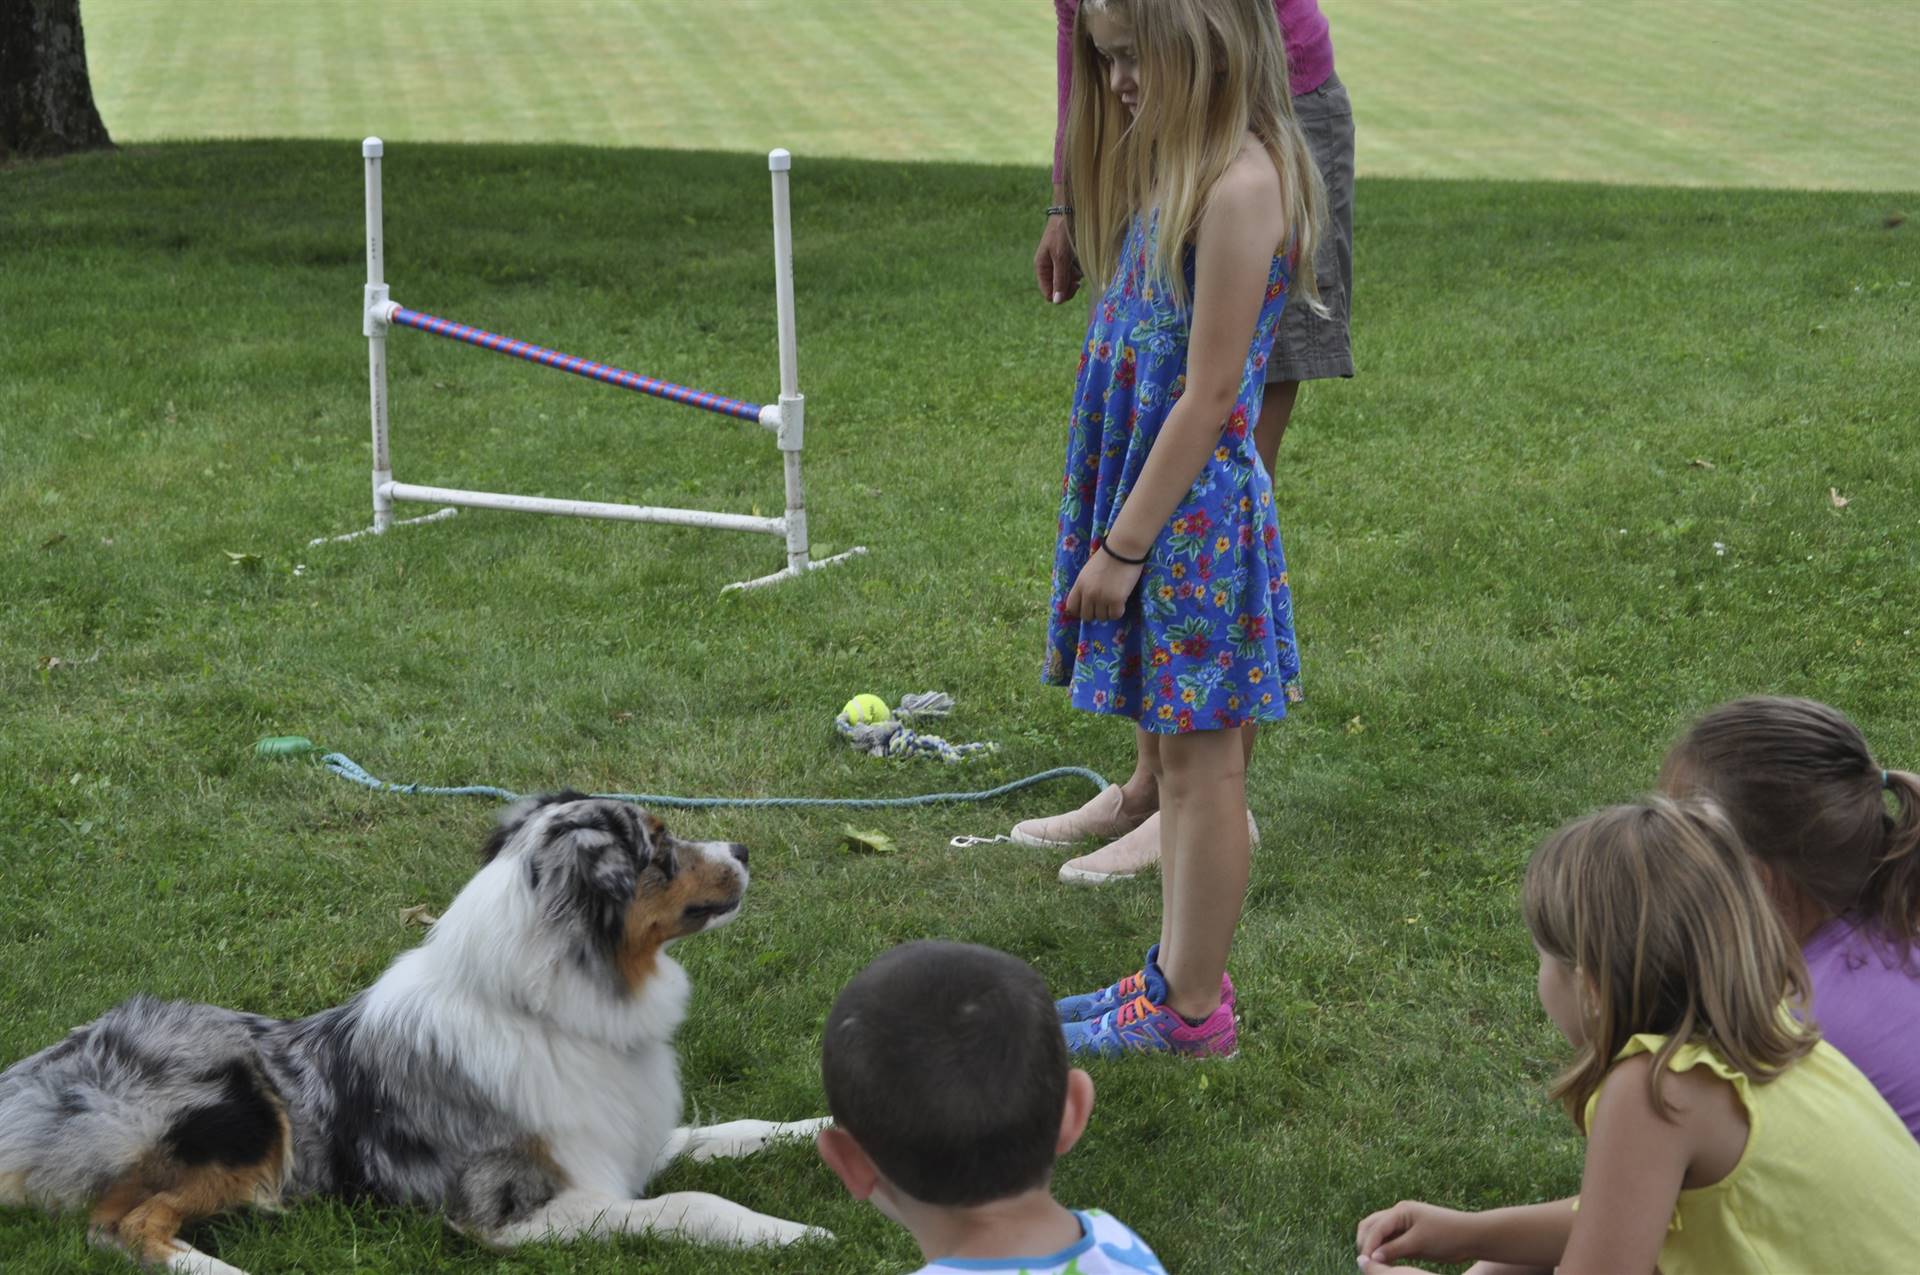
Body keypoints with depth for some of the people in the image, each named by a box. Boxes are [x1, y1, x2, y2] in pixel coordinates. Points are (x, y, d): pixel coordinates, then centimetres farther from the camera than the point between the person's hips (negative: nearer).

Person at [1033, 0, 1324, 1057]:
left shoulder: (1241, 183, -19)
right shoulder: (1179, 171, 11)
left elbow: (1208, 395, -20)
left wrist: (1124, 545, -17)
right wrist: (1111, 535, 11)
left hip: (1194, 510, -9)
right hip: (1152, 502, 9)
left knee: (1200, 766, 2)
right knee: (1166, 754, 17)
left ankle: (1191, 1009, 12)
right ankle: (1177, 976, 28)